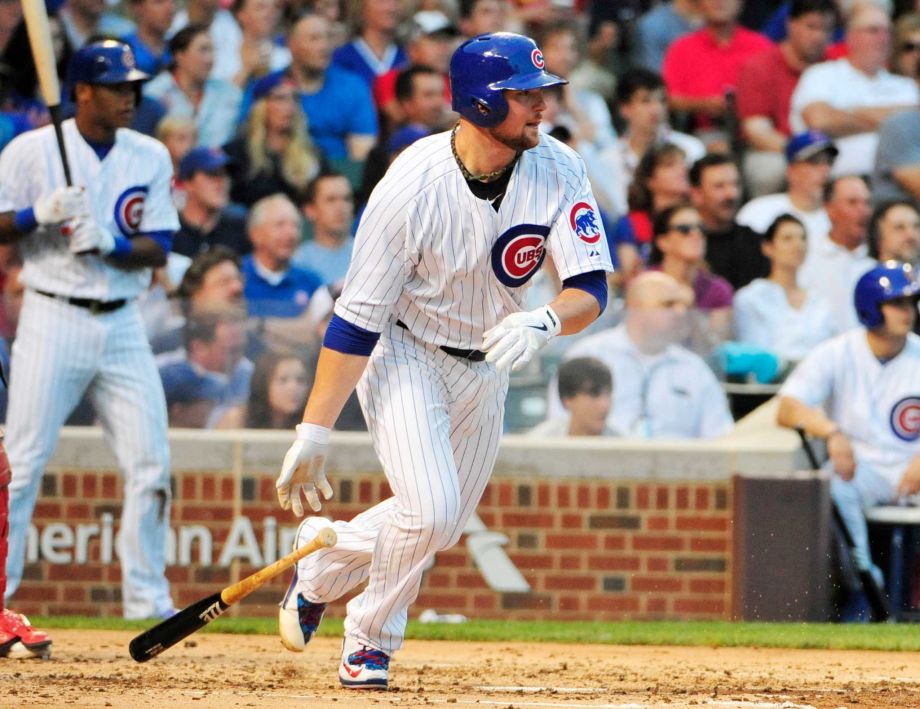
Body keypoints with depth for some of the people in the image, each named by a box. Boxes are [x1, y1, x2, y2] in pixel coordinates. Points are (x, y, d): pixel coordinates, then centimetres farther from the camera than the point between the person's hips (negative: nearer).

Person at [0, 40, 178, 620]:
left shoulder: (151, 158, 7)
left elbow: (158, 248, 3)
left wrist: (109, 244, -16)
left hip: (122, 326, 4)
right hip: (53, 321, -4)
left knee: (151, 464, 1)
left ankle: (147, 597, 10)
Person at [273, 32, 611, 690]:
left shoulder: (557, 172, -17)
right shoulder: (413, 186, -29)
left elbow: (592, 289, -19)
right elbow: (357, 320, -24)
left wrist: (543, 321, -43)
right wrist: (314, 436, -25)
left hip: (487, 362, 5)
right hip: (403, 353, -5)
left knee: (444, 526, 10)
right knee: (430, 508, -21)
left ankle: (320, 565, 37)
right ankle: (371, 636, 6)